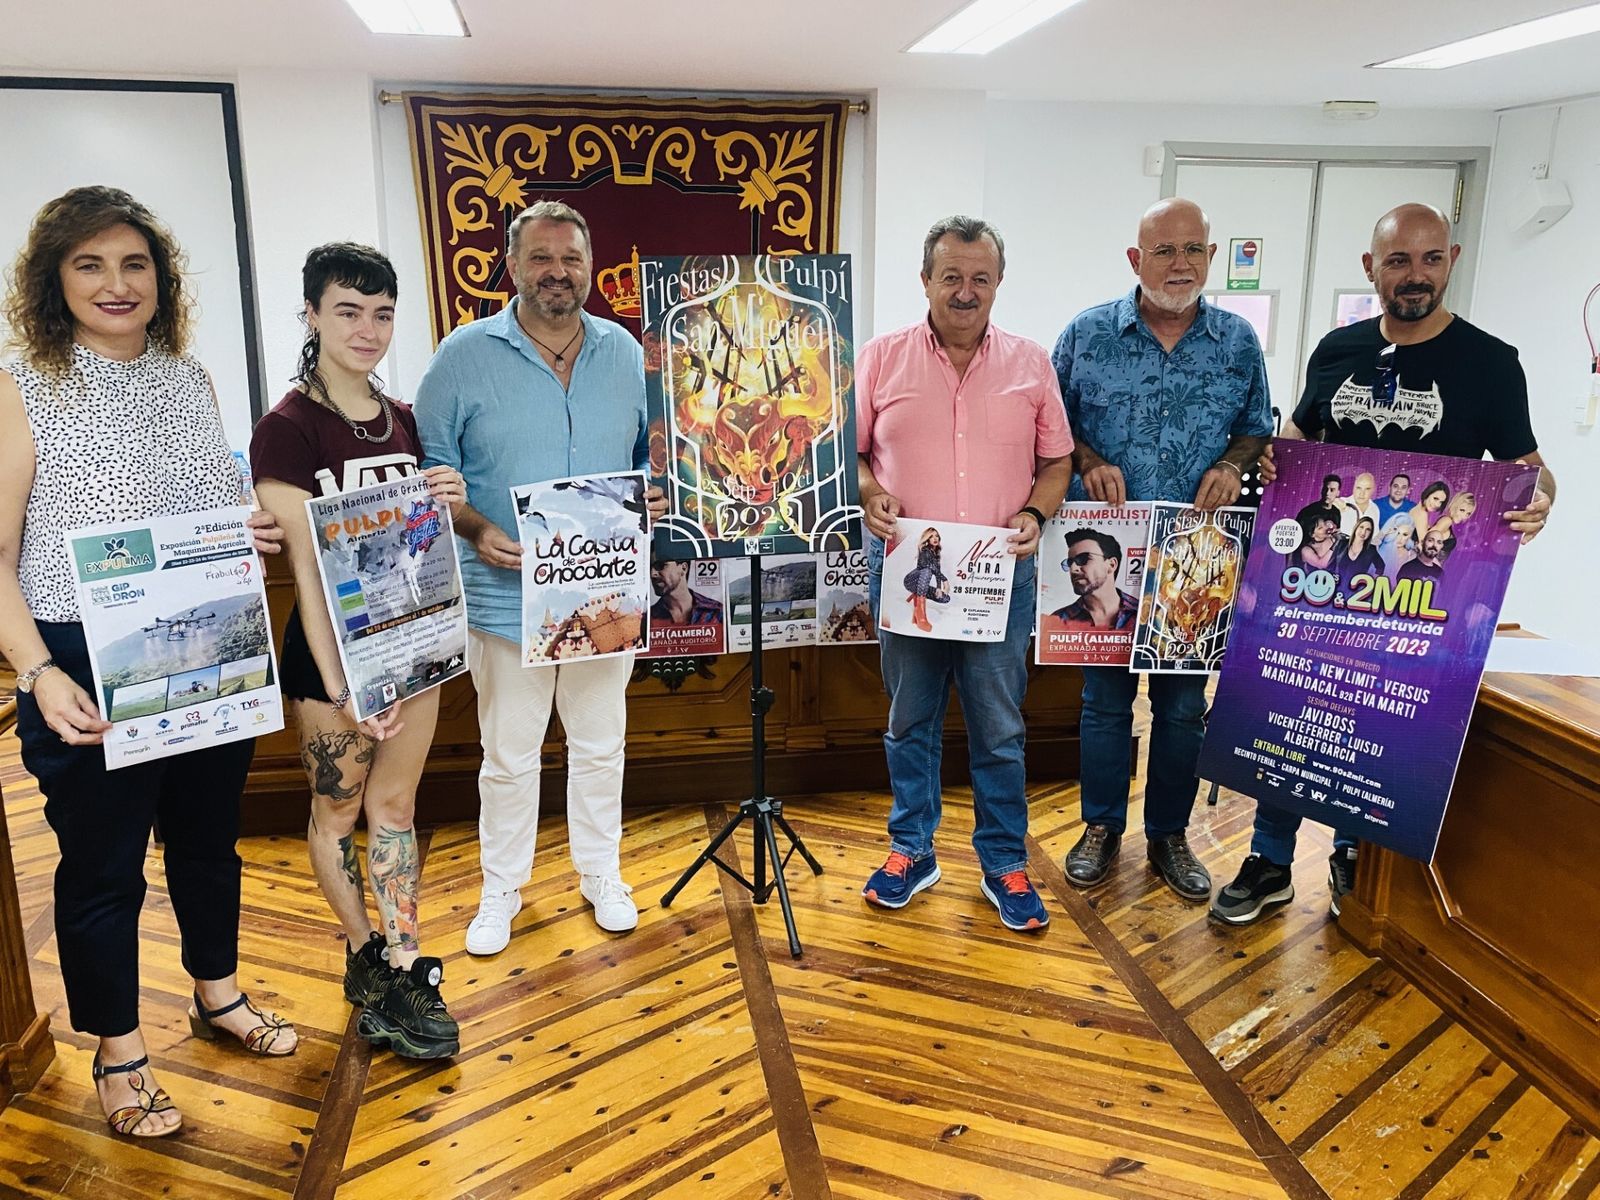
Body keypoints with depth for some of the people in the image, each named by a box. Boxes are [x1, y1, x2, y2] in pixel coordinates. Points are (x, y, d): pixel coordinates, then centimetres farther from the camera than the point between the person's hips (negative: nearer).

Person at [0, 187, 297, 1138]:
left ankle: (218, 995, 42)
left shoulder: (191, 380, 6)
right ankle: (119, 1049, 32)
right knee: (103, 867, 10)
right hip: (90, 672, -5)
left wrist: (258, 534, -5)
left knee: (209, 837, 20)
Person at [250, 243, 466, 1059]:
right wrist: (340, 688, -24)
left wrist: (448, 503, -8)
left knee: (394, 805, 13)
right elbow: (306, 569, -19)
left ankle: (402, 969, 22)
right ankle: (366, 958, 29)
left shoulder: (404, 422, 5)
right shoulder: (287, 429, -13)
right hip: (332, 651, -5)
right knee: (337, 810, 11)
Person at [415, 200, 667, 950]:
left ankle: (601, 875, 34)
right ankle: (501, 890, 29)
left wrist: (652, 497, -5)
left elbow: (646, 454, 16)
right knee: (508, 755, 10)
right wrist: (477, 531, -18)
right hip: (508, 595, -3)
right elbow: (429, 469, -3)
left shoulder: (623, 353, 6)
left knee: (600, 745, 16)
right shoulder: (465, 355, -5)